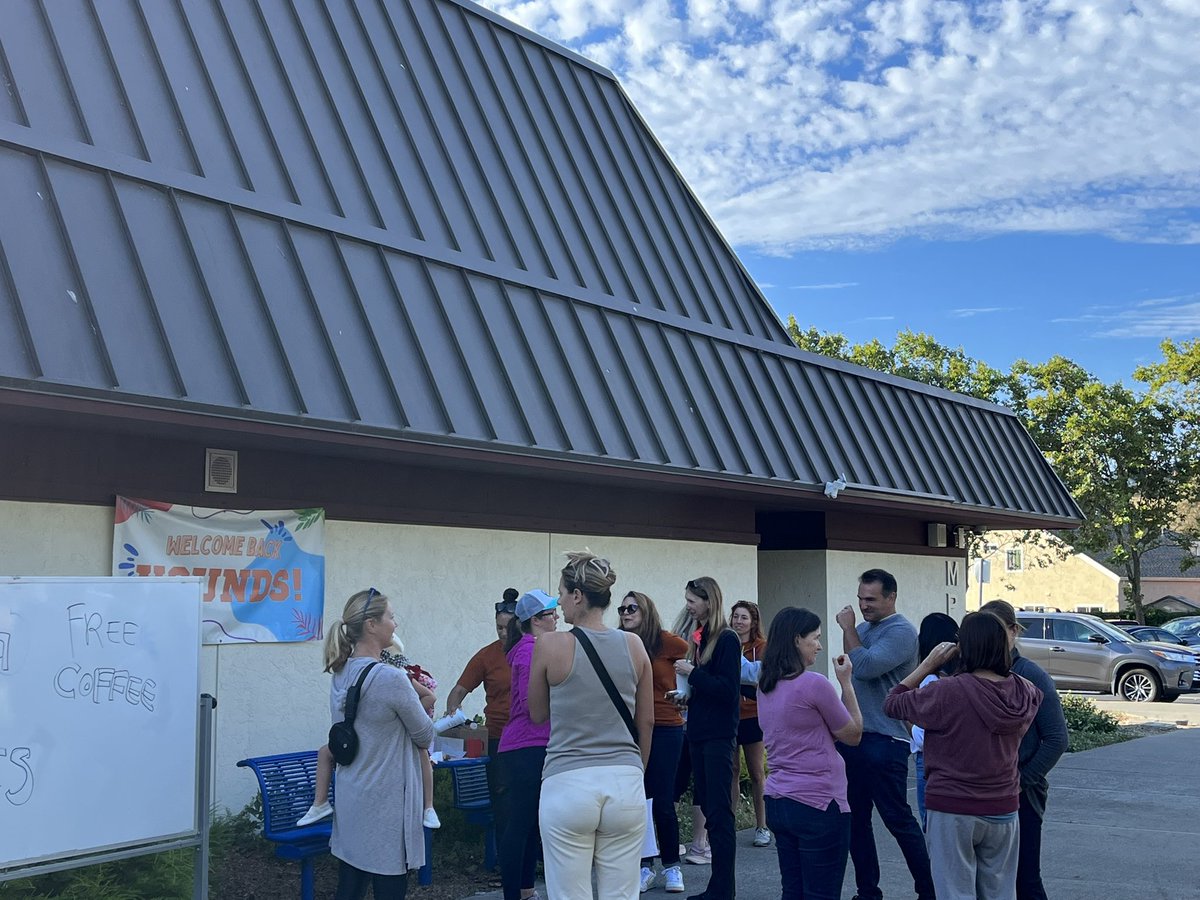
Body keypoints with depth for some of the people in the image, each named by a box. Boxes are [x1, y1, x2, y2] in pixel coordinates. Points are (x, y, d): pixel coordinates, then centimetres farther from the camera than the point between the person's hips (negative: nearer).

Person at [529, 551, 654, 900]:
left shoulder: (551, 645, -6)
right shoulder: (633, 645, 3)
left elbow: (537, 714, 8)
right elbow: (646, 722, 11)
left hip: (568, 785, -3)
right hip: (625, 782, 3)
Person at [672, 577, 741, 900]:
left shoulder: (727, 639, -11)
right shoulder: (700, 638, 11)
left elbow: (728, 689, -17)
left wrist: (693, 672, -16)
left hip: (719, 736, -8)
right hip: (698, 734, 8)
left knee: (719, 812, -5)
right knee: (708, 809, 11)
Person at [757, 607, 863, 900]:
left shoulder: (766, 686, 8)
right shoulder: (814, 684, -16)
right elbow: (853, 735, -5)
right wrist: (846, 682, 1)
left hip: (777, 802, 8)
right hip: (818, 805, -8)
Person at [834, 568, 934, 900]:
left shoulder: (901, 631, -12)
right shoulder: (864, 627, 13)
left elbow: (865, 667, -22)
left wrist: (848, 629, -13)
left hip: (884, 741, -8)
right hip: (852, 736, 8)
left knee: (898, 819, -3)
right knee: (856, 819, 13)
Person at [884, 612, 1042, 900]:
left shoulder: (947, 692, -20)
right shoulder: (1023, 692, -4)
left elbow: (892, 704, -7)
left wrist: (928, 664, -3)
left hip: (952, 812, -5)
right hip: (1002, 811, 5)